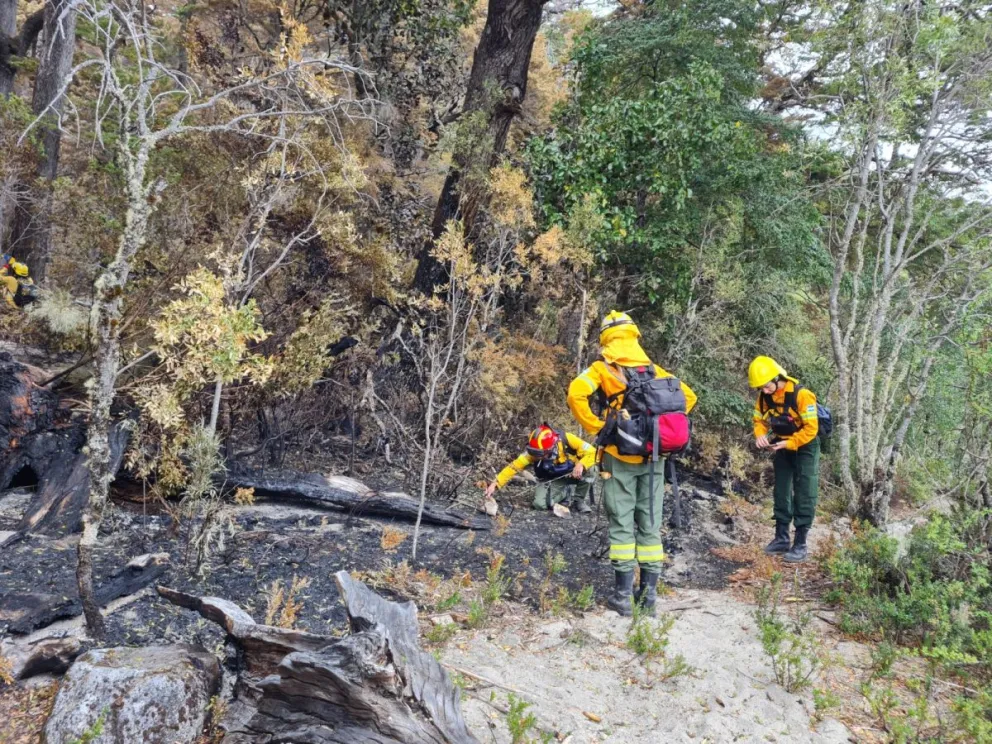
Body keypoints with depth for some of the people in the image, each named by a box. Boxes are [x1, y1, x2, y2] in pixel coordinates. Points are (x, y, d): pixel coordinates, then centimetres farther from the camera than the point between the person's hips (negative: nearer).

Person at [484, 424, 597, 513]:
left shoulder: (567, 440, -32)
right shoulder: (533, 452, -27)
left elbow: (592, 453, -29)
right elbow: (514, 467, -26)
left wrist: (581, 465, -48)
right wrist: (495, 484, -35)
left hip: (573, 474, -2)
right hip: (553, 480, 2)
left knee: (589, 468, -33)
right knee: (540, 504, -22)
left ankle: (580, 499, -6)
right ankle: (567, 491, 8)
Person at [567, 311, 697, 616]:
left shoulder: (603, 367, -3)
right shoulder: (654, 369, 11)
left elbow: (576, 394, -19)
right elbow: (688, 396, 14)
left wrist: (595, 427, -9)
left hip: (620, 456, -4)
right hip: (652, 457, 4)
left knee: (622, 525, 2)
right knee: (650, 525, 10)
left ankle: (623, 595, 4)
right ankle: (649, 593, 15)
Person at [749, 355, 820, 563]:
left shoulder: (801, 395, -27)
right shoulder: (764, 396, -9)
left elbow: (811, 429, -25)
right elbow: (759, 421, 2)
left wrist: (787, 444, -29)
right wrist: (760, 436, -19)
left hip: (804, 447, -6)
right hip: (783, 448, 6)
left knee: (804, 496, -5)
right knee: (781, 493, 10)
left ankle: (800, 544, -2)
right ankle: (781, 538, 18)